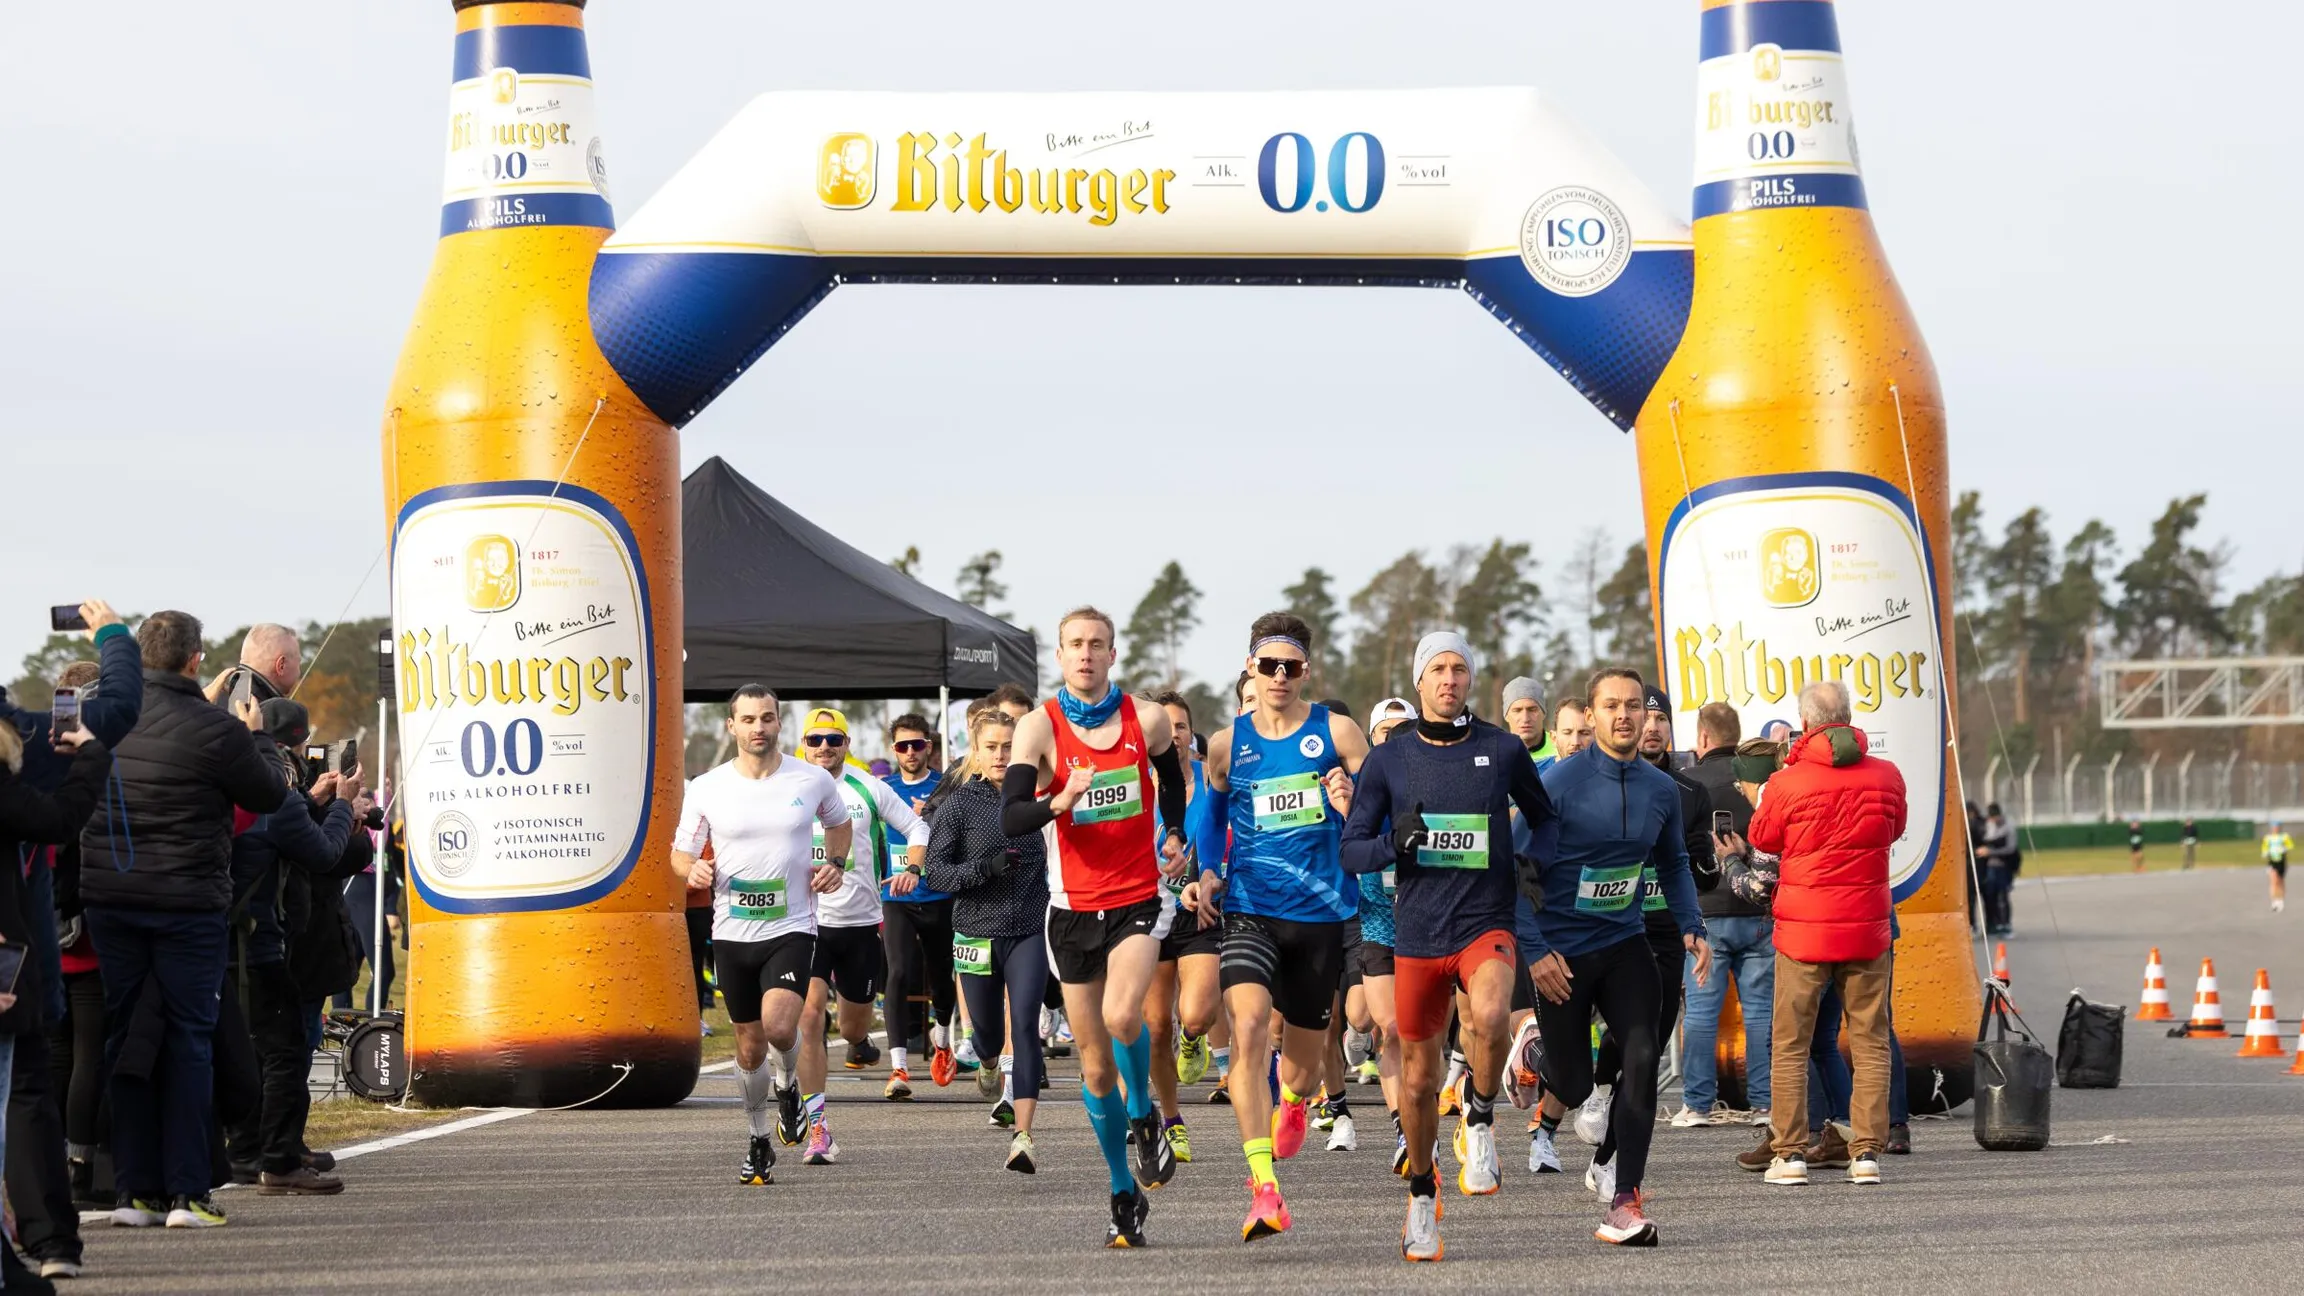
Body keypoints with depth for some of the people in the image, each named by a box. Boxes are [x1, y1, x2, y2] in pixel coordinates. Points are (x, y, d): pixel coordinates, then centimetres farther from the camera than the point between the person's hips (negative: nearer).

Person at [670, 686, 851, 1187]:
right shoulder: (706, 789, 0)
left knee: (779, 1024, -23)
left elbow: (840, 823, 22)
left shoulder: (813, 780, 1)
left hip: (792, 927, -2)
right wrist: (694, 870, -15)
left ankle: (789, 1085, 11)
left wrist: (836, 864, 4)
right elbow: (680, 854, 8)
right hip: (731, 933, 2)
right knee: (750, 1046, 9)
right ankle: (760, 1142, 29)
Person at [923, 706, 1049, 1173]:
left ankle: (1023, 1135, -20)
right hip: (977, 932, -1)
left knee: (1025, 1025, -14)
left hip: (1027, 931, 1)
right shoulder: (958, 805, -4)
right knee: (987, 1026, 13)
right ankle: (990, 1064, 53)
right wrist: (986, 867, -23)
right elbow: (936, 872, -10)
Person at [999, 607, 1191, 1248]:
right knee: (1096, 1065, 7)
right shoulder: (1039, 727, -6)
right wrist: (1058, 802, -34)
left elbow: (1173, 778, 22)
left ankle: (1144, 1116, 0)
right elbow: (1009, 820, -17)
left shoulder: (1146, 720, -1)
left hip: (1139, 899, -1)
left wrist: (1176, 837, 11)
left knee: (1122, 1014, -29)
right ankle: (1126, 1195, 22)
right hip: (1073, 907, 1)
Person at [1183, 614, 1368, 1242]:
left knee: (1304, 1058, 13)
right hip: (1248, 911, 0)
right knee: (1248, 1026, -26)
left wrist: (1351, 808, -20)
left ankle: (1294, 1102, 55)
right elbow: (1210, 813, 21)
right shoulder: (1226, 743, 5)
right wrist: (1208, 874, 5)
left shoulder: (1337, 733, 0)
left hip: (1321, 912, 0)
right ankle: (1264, 1191, -31)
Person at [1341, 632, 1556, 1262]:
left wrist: (1529, 873, 1)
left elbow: (1544, 821, 19)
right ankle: (1422, 1197, 27)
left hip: (1486, 923, -2)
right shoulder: (1389, 758, 3)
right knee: (1419, 1075, 7)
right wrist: (1395, 842, -15)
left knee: (1488, 1016, -33)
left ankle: (1480, 1122, -7)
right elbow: (1352, 849, 5)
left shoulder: (1504, 750, 3)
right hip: (1417, 932, 2)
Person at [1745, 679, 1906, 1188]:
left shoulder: (1787, 783, -12)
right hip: (1866, 927, 2)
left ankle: (1791, 1152, 4)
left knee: (1790, 1045, 7)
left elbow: (1762, 838, 6)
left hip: (1803, 931, -2)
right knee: (1870, 1044, 7)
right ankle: (1868, 1151, 3)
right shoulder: (1887, 777, -2)